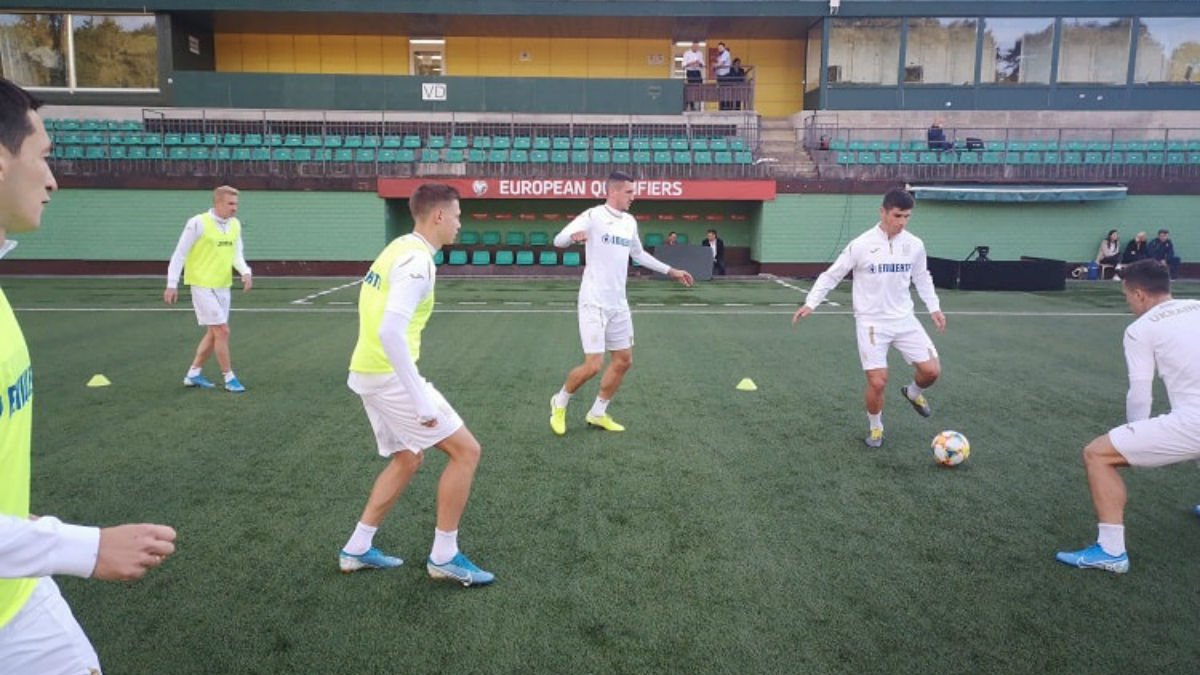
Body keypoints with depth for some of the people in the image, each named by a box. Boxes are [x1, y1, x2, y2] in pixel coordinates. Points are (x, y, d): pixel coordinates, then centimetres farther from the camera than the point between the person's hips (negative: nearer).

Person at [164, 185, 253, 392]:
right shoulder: (198, 223, -13)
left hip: (223, 286, 7)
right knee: (222, 330, -8)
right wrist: (172, 284, -10)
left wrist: (245, 272, -11)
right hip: (203, 286, -7)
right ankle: (229, 378, 3)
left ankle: (193, 374, 27)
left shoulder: (235, 224, 5)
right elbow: (179, 253, -9)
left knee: (213, 333, 13)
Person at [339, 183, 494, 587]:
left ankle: (357, 549, 28)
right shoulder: (417, 260, -17)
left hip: (368, 372, 10)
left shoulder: (399, 249, 14)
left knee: (406, 460, 22)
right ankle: (444, 556, 8)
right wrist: (421, 399, -25)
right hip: (389, 375, -10)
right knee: (466, 450, -2)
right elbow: (391, 332, -27)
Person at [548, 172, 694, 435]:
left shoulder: (630, 222, 11)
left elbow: (639, 254, 27)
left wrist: (670, 270, 27)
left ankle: (597, 413, 25)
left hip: (618, 304, 8)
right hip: (594, 303, -8)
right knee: (592, 366, -9)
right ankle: (560, 402, 18)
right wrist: (573, 235, -42)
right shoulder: (593, 216, -11)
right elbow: (558, 240, -19)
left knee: (623, 361, 10)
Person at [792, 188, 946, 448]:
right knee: (877, 382, -7)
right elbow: (832, 275, -6)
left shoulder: (914, 244, 0)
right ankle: (875, 427, 20)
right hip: (871, 321, -4)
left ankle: (913, 393, 33)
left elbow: (922, 278, 18)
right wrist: (810, 303, -13)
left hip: (904, 319, 4)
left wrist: (934, 307, 13)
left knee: (931, 370, -3)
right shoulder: (861, 245, -13)